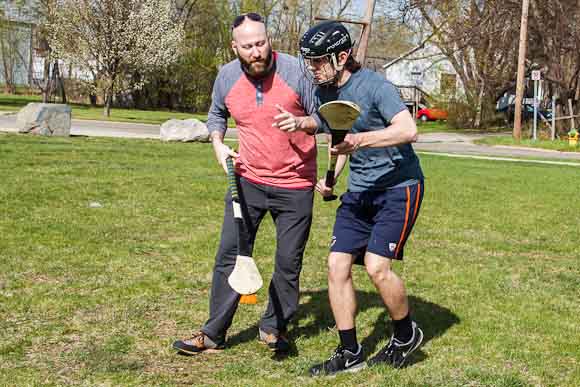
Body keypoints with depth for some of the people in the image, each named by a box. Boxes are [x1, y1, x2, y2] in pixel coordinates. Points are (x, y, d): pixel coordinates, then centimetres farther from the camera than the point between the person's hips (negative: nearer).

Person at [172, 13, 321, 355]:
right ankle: (214, 333, 12)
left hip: (295, 185, -2)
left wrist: (301, 123, -26)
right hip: (248, 178, 3)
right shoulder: (227, 77, -3)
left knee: (289, 262, 7)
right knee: (230, 254, 2)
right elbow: (217, 114, 17)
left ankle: (274, 327, 27)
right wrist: (218, 143, 0)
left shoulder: (297, 71, -15)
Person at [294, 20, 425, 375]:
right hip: (360, 190, 8)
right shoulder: (325, 92, 6)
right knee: (337, 264, -2)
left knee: (376, 265, -18)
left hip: (399, 186, -7)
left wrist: (360, 140, -42)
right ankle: (350, 353, 10)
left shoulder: (374, 86, -18)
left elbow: (409, 130, -31)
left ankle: (407, 334, 10)